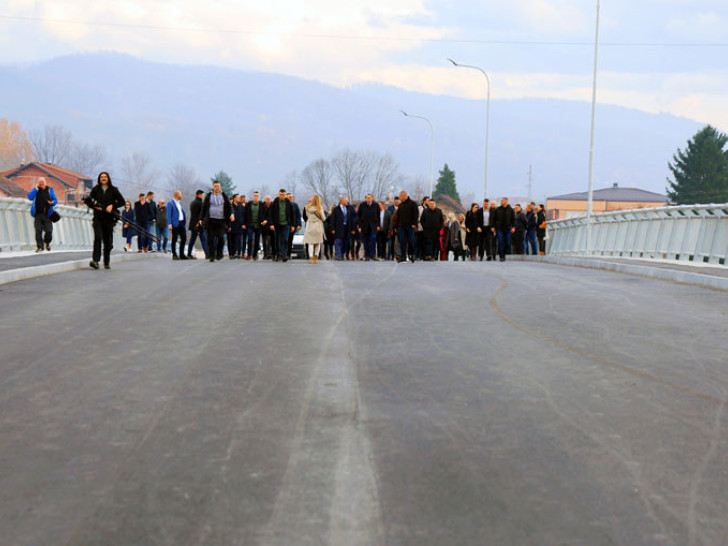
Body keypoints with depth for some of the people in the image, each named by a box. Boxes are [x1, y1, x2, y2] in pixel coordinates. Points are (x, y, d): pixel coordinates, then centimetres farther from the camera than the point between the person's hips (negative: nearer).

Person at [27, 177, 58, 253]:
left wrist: (52, 202, -12)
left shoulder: (50, 190, 9)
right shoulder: (36, 190, 10)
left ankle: (47, 242, 22)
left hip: (47, 214, 0)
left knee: (49, 231, -8)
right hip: (38, 214, 0)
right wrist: (36, 189, -9)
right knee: (38, 231, -7)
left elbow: (55, 200, 10)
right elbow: (30, 197, -6)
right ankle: (40, 247, -2)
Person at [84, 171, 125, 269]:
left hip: (109, 218, 1)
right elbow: (88, 201, 11)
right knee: (98, 237, -18)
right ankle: (95, 260, -26)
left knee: (108, 240, 3)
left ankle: (107, 262, 15)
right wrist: (95, 206, -8)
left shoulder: (113, 190, 8)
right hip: (98, 218, -1)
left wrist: (112, 206, -9)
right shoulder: (95, 189, 9)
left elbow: (122, 202, 6)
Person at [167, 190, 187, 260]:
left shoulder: (180, 203, 17)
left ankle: (181, 254, 15)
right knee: (174, 239, -1)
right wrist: (170, 224, -19)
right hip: (175, 224, -7)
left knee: (184, 238, 6)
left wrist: (184, 221, 12)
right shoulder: (171, 204, -7)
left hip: (181, 223, 7)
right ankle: (174, 254, 6)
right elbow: (168, 215, -11)